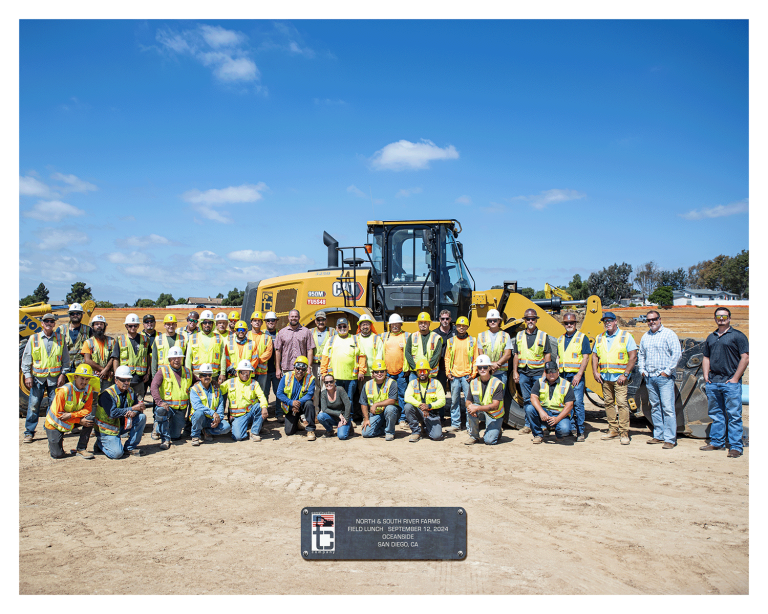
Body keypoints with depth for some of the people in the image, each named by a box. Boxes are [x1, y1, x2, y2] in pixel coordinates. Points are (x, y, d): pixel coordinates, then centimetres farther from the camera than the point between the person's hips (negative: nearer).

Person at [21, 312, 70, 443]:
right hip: (37, 377, 0)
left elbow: (65, 358, 9)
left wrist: (63, 374, 1)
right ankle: (29, 432, 9)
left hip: (55, 378, 1)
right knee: (33, 405, -1)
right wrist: (27, 376, -1)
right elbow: (26, 359, 6)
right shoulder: (34, 339, 5)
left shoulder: (60, 338, 7)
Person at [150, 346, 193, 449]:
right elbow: (154, 387, -15)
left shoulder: (187, 372, 10)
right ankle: (165, 440, -23)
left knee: (175, 436, -2)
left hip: (181, 410, 3)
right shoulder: (163, 371, -3)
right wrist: (159, 402, -29)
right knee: (161, 411, -39)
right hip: (167, 405, -3)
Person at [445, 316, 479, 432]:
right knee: (454, 401, 5)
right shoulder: (451, 341, 11)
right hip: (454, 376, 2)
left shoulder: (472, 340, 5)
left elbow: (476, 358, 4)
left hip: (467, 376, -2)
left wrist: (473, 374, -4)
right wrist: (448, 372, 2)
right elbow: (447, 358, 12)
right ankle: (455, 424, 12)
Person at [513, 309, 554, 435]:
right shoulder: (519, 336, 11)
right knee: (527, 400, 6)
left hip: (538, 372, -2)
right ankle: (528, 425, 13)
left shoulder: (543, 335, 4)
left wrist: (546, 372, -6)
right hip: (523, 372, 2)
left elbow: (547, 355, 2)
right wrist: (515, 372, 4)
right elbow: (516, 355, 11)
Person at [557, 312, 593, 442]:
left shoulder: (582, 338, 0)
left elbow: (585, 358, -6)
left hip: (576, 374, -5)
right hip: (563, 375, 5)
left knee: (578, 403, -8)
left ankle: (580, 432, -2)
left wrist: (579, 375, -14)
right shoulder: (560, 339, 16)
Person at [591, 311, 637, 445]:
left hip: (619, 377, -5)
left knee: (622, 403, -11)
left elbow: (633, 356, -6)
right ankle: (613, 430, 15)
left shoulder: (625, 336, 0)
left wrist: (625, 374, -12)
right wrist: (595, 372, 2)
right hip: (605, 377, 5)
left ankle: (624, 433, -7)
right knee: (608, 403, 7)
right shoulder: (600, 338, 14)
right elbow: (595, 355, 16)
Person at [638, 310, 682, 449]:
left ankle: (670, 439, -6)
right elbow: (640, 354, 26)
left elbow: (677, 353, -10)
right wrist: (642, 369, 13)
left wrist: (667, 371, -12)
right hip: (650, 378, 7)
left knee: (668, 408, -9)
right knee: (655, 408, 10)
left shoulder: (668, 334, -4)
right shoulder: (645, 337, 16)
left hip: (664, 378, -6)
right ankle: (659, 435, 18)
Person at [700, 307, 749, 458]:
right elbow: (706, 358, 21)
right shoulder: (711, 337, 16)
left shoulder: (738, 336, -2)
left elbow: (745, 358, -7)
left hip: (730, 382, -6)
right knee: (716, 414, 13)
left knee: (734, 416, -4)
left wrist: (735, 378, -12)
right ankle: (716, 442, 22)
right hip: (713, 382, 6)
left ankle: (736, 447, 0)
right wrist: (706, 375, 8)